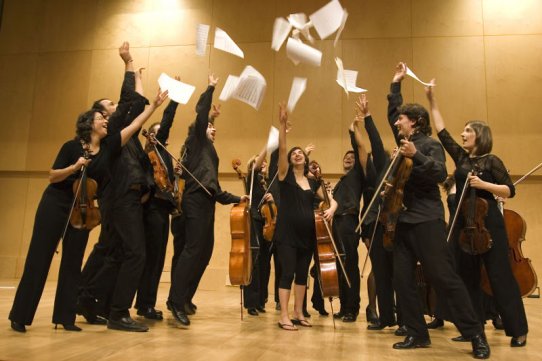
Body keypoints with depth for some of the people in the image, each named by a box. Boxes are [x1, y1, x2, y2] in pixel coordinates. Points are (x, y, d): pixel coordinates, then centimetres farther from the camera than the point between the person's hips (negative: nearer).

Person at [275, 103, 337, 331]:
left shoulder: (313, 183, 12)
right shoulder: (286, 175, 0)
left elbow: (331, 200, 11)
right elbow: (281, 148, -14)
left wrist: (331, 209, -12)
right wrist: (283, 124, -23)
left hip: (307, 234, 5)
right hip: (287, 233, -5)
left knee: (302, 273, 10)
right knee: (288, 273, -6)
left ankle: (298, 313, 21)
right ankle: (284, 316, 1)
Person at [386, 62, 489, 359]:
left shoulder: (430, 144, -5)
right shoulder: (404, 141, 14)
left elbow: (440, 174, -18)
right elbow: (392, 111, 28)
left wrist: (416, 156, -27)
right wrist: (396, 83, 28)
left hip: (426, 221, -7)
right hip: (403, 221, 8)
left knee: (444, 278, -6)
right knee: (402, 280, 5)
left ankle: (476, 335, 6)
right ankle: (417, 334, 14)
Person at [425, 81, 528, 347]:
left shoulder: (491, 161, -4)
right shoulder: (461, 157, 11)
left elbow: (510, 191, -7)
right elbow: (442, 132, 10)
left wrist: (483, 184, -21)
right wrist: (432, 101, 10)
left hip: (488, 222, -6)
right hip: (463, 222, 6)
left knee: (499, 275, -2)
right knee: (467, 275, 8)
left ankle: (518, 330, 9)